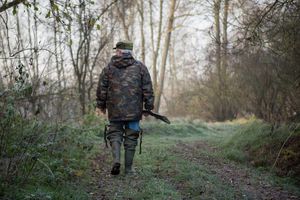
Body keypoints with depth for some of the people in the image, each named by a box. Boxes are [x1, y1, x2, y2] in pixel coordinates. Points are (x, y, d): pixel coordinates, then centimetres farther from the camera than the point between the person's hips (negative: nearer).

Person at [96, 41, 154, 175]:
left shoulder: (109, 67, 4)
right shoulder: (140, 67, 5)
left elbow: (102, 88, 6)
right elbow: (147, 89, 1)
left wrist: (101, 105, 16)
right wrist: (148, 106, 6)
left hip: (115, 110, 0)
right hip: (134, 111, 0)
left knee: (115, 134, 12)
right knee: (131, 138, 7)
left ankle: (116, 159, -11)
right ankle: (128, 169, 10)